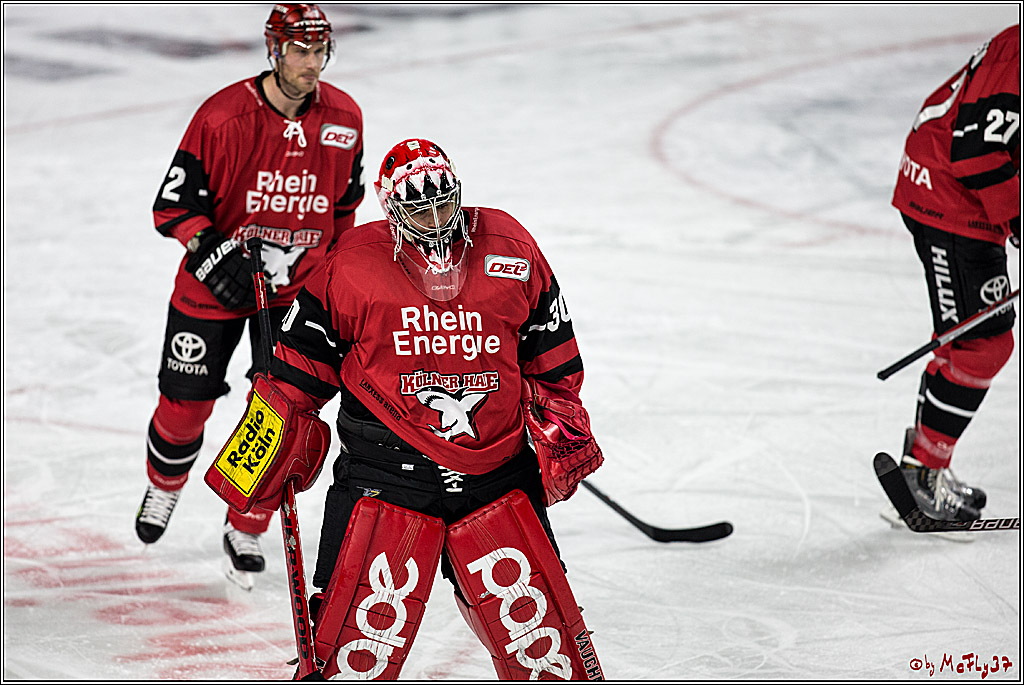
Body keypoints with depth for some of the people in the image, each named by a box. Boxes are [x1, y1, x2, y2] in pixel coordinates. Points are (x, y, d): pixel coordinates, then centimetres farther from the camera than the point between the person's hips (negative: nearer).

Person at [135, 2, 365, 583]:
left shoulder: (344, 118, -6)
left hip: (296, 289, 2)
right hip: (214, 286, -2)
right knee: (186, 403, 8)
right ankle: (165, 486, 41)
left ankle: (247, 529, 15)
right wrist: (213, 253, -29)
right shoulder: (224, 117, -19)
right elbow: (174, 205, -14)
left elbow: (344, 204, 10)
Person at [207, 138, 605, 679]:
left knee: (536, 622, 5)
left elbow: (550, 358, 12)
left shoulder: (510, 250, 1)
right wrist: (273, 443, 2)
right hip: (385, 480, -2)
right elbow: (300, 363, 4)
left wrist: (561, 430, 10)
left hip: (498, 480, 2)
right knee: (366, 635, -8)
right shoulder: (353, 265, -6)